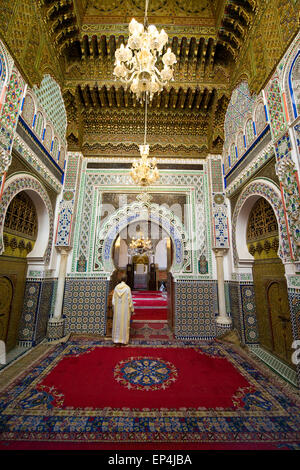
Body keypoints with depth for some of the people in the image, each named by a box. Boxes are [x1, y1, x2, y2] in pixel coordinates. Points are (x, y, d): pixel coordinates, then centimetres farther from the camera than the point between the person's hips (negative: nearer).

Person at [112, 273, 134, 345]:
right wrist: (132, 309, -1)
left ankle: (117, 339, 20)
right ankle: (124, 340, 13)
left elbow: (114, 299, 2)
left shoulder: (116, 287, -2)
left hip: (117, 308, 4)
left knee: (117, 323, 14)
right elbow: (130, 300, -13)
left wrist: (114, 309, 12)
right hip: (125, 309, -3)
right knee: (125, 324, 7)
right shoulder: (127, 288, -15)